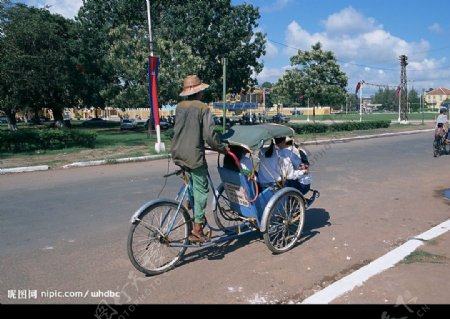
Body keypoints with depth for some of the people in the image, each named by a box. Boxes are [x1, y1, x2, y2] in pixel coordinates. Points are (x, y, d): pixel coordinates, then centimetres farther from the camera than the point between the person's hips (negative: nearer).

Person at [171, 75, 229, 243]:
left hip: (178, 153, 6)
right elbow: (210, 135, -15)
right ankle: (197, 228, 3)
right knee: (201, 189, 2)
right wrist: (222, 148, 1)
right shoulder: (203, 108, -10)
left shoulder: (179, 107, 8)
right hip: (194, 155, -6)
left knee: (191, 182, 27)